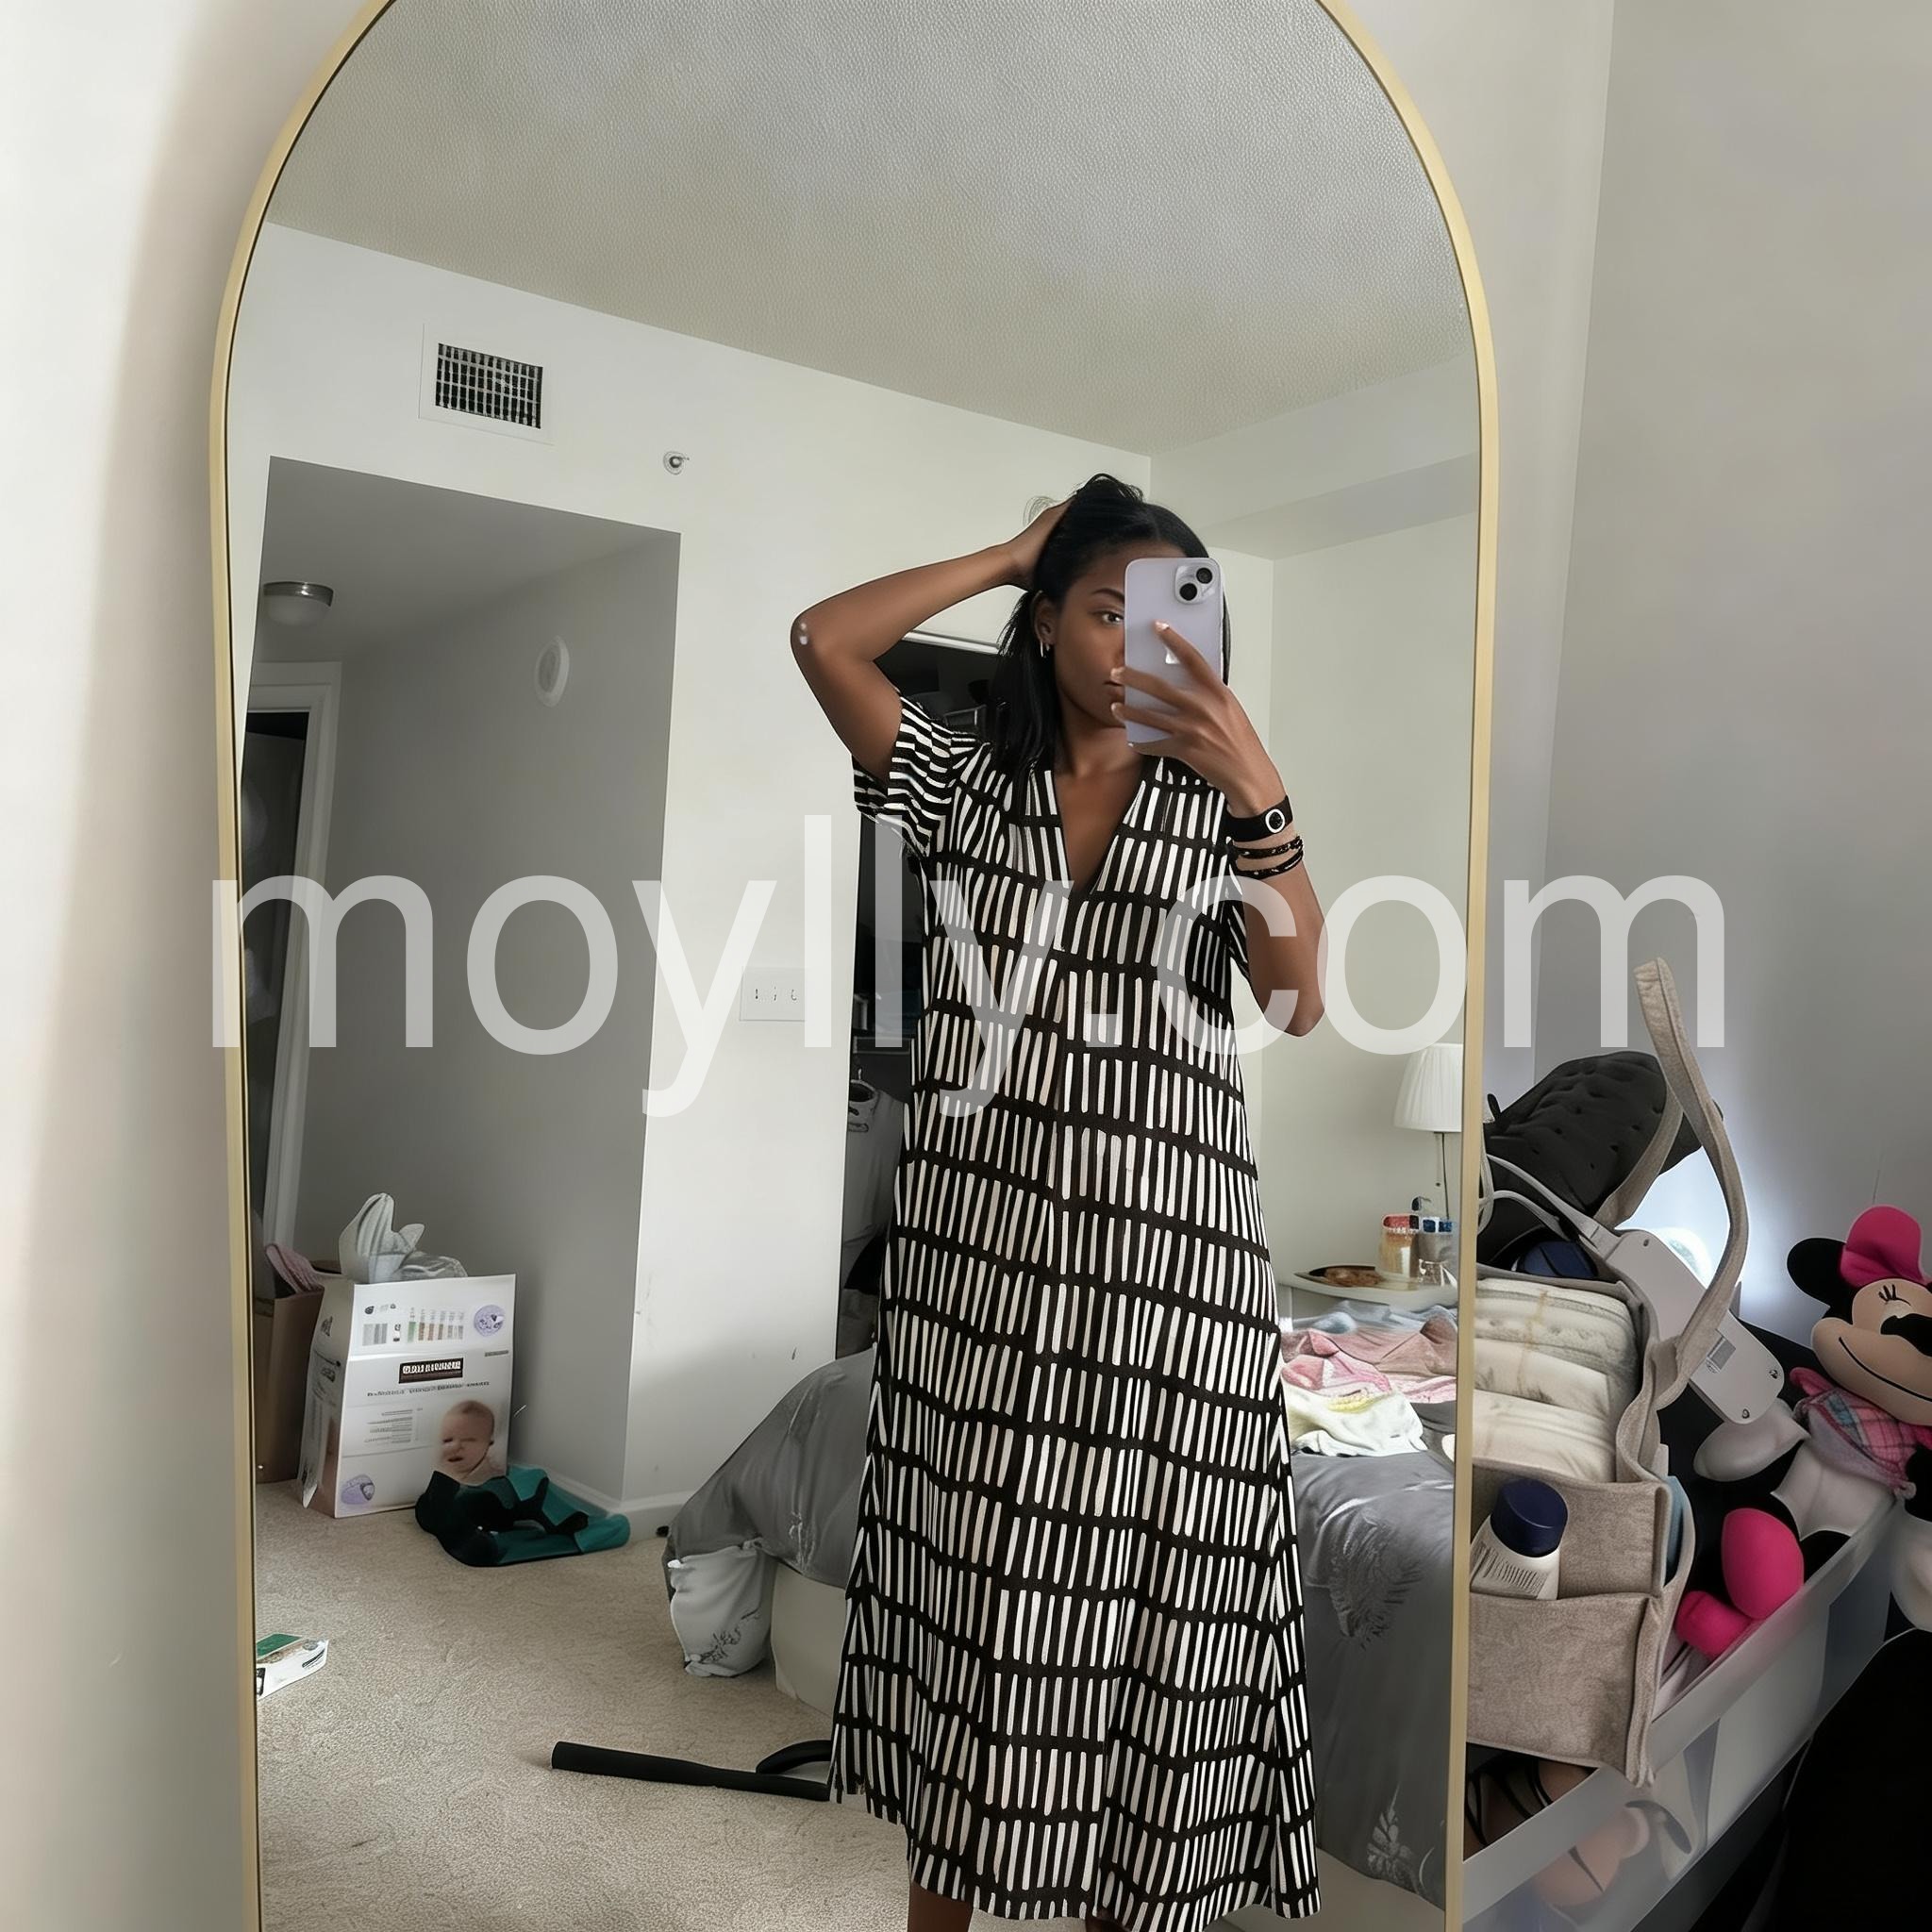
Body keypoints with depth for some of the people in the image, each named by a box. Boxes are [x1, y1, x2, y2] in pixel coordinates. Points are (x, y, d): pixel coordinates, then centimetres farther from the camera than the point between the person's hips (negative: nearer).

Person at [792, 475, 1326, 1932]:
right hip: (975, 1240, 1)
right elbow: (824, 640, -4)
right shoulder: (965, 780, 8)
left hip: (1165, 1260, 0)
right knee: (963, 1580, 11)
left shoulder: (1219, 805, 7)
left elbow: (1301, 1002, -7)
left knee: (1144, 1607, 5)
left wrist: (1260, 789, -20)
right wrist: (1012, 553, 4)